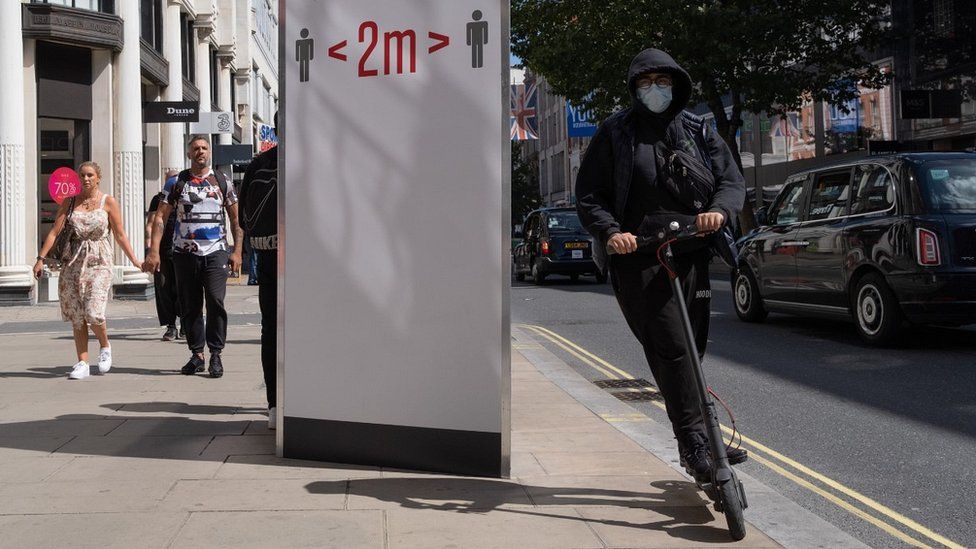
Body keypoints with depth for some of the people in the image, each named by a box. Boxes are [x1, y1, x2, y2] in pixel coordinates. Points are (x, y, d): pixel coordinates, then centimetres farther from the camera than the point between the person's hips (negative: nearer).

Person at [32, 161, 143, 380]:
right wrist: (41, 258, -1)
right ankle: (82, 363, 8)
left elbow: (120, 235, 3)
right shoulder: (69, 202, 10)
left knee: (93, 312, -16)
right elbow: (55, 232, 7)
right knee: (76, 316, 2)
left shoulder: (108, 202, 2)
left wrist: (134, 260, -2)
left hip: (99, 262, -3)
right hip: (73, 262, 3)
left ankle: (105, 346, 13)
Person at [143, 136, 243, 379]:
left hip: (215, 252, -1)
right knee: (190, 306, 5)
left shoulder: (221, 181, 8)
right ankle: (197, 354, 16)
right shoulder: (178, 182, 8)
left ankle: (216, 354, -5)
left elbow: (236, 218, 11)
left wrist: (237, 251, 2)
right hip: (184, 253, 1)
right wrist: (154, 251, -5)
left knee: (215, 301, -14)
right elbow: (160, 217, 5)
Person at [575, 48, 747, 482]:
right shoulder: (615, 134, 5)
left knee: (693, 350, 11)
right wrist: (609, 232, -16)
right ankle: (694, 443, -12)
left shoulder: (698, 132, 14)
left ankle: (700, 438, 22)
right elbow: (588, 194, 3)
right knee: (671, 349, -14)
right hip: (639, 257, -4)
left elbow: (732, 179, 9)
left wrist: (720, 210, -14)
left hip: (692, 255, 4)